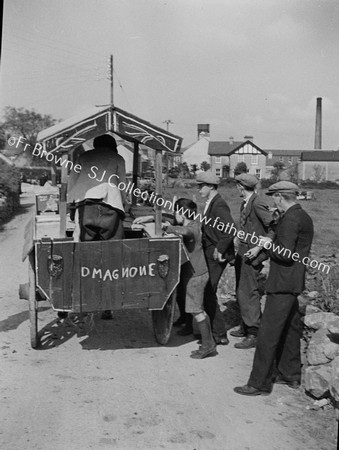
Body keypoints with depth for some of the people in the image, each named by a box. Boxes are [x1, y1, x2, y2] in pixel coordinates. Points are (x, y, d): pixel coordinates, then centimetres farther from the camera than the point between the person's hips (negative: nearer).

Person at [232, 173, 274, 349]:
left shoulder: (258, 204, -17)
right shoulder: (244, 204, 11)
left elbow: (274, 229, -19)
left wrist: (259, 248, -19)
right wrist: (241, 246, 12)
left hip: (252, 255, -9)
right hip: (242, 252, 9)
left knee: (249, 293, -5)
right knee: (241, 292, 16)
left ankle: (254, 335, 4)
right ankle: (245, 327, 29)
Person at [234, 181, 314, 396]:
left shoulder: (291, 219, -18)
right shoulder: (303, 216, 13)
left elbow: (286, 255, -25)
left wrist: (271, 244, -8)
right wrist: (264, 247, 13)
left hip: (283, 283, -11)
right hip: (293, 282, 11)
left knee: (268, 333, -5)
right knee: (290, 328, 19)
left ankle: (260, 383, 2)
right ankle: (290, 374, 32)